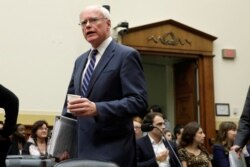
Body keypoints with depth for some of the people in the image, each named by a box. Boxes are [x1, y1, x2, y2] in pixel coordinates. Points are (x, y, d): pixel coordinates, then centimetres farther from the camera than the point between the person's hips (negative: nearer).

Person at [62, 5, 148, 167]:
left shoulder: (126, 55, -6)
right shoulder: (80, 61, 16)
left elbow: (139, 102, -15)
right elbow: (70, 100, 19)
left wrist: (97, 108, -26)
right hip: (81, 149, 6)